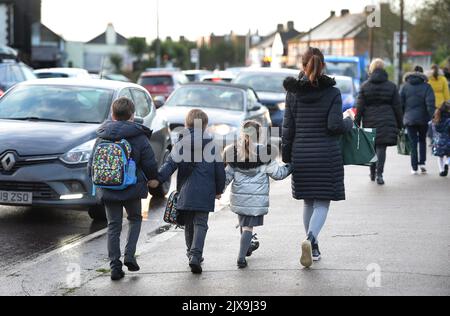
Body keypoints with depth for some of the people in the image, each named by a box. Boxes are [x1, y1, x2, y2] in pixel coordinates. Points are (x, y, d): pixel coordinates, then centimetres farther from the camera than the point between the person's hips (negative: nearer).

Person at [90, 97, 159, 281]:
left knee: (113, 226, 9)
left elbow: (92, 165, 5)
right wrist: (153, 179, 15)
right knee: (135, 219, 20)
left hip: (108, 190, 2)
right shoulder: (139, 137, -8)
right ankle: (129, 256, 5)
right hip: (132, 189, -2)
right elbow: (150, 165, -6)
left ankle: (115, 266, 5)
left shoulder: (102, 138, 0)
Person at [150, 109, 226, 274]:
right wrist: (219, 190, 15)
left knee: (188, 224, 17)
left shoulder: (181, 144, 1)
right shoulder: (211, 145, 0)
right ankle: (195, 255, -20)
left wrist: (158, 179, -17)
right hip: (205, 193, -2)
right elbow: (220, 169, 3)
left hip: (185, 193, 2)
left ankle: (192, 253, 28)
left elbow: (171, 164, -12)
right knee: (200, 224, -2)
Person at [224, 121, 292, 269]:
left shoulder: (233, 153, 0)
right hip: (256, 198, -4)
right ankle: (241, 257, -9)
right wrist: (291, 166, 12)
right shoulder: (265, 153, -11)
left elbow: (227, 175, 3)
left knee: (243, 222, 24)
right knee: (248, 226, -3)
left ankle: (247, 246, 46)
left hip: (238, 196, 5)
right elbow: (277, 173, -3)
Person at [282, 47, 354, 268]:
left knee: (309, 203, 16)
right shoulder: (332, 92, -6)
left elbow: (288, 128, 3)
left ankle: (313, 248, 23)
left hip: (301, 155, 3)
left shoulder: (293, 93, 2)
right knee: (322, 204, 1)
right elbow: (335, 125, -14)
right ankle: (310, 239, -24)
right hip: (327, 156, -3)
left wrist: (286, 157, 10)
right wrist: (349, 121, 7)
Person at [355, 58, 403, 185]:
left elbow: (360, 107, -1)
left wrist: (356, 123, 5)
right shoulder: (391, 86, 2)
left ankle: (373, 173, 25)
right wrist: (400, 125, 10)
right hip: (386, 121, -1)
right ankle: (379, 174, -12)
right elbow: (397, 107, 3)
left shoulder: (365, 86, 1)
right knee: (381, 147, -2)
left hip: (369, 121, 1)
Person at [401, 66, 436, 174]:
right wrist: (432, 117, -12)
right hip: (423, 119, 0)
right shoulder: (426, 87, -4)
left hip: (409, 119, 0)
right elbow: (430, 104, -13)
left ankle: (414, 168, 2)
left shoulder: (405, 87, 1)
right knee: (422, 140, 19)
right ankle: (422, 163, 6)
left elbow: (400, 103, 1)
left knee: (413, 143, 5)